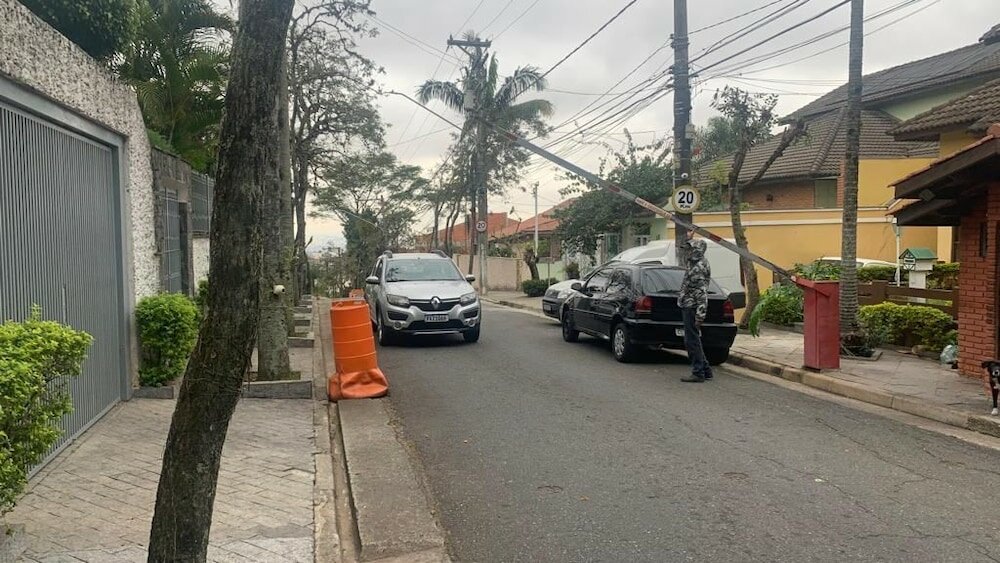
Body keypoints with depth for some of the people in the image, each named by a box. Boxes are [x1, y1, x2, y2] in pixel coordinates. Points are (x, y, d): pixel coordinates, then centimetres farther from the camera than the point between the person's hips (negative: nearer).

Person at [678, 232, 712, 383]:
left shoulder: (699, 268, -17)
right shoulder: (695, 263, 12)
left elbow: (702, 293, -22)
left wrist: (700, 314, -26)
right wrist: (690, 239, 39)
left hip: (692, 308, -10)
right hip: (689, 307, 10)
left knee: (692, 341, -6)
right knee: (692, 340, 15)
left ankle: (698, 373, -1)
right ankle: (705, 370, 21)